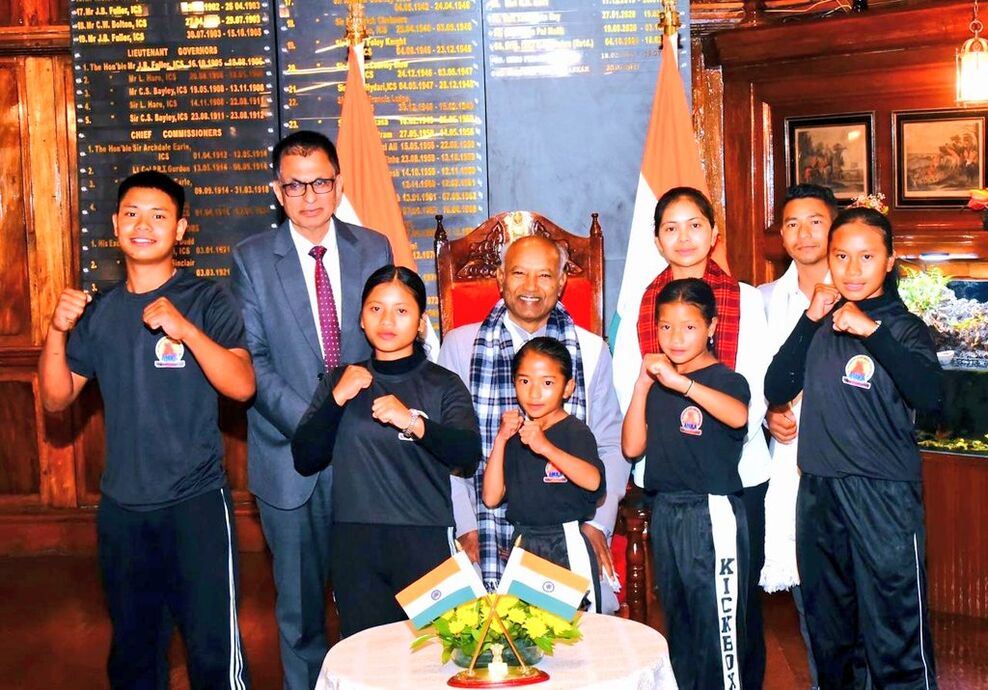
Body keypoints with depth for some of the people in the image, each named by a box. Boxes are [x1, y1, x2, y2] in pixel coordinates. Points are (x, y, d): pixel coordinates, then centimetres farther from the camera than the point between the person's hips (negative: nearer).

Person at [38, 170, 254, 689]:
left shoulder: (206, 301, -5)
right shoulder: (98, 313, 8)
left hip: (196, 500, -4)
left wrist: (184, 329, -28)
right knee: (131, 648, 17)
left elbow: (242, 386, -16)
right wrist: (57, 332, -10)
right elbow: (57, 399, 6)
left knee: (213, 645, -2)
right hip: (121, 505, 5)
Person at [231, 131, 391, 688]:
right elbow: (252, 359, -5)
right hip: (292, 453, -1)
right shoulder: (252, 259, 0)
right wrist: (308, 422, -16)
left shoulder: (374, 249, 5)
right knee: (300, 597, 9)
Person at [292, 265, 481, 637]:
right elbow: (304, 460, 4)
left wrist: (414, 421, -25)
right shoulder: (339, 381, 11)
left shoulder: (443, 385, 4)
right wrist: (337, 400, -7)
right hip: (354, 543, 2)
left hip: (424, 541, -2)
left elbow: (469, 454, -11)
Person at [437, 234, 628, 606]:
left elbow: (611, 446, 9)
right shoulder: (460, 345, 4)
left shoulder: (591, 349, 8)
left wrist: (598, 522, -2)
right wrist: (466, 525, -4)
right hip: (488, 539, -1)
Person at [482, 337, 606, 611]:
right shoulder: (514, 434, 9)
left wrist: (546, 447, -35)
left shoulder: (575, 431, -7)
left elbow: (593, 481, -27)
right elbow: (491, 498, 0)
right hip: (522, 544, 5)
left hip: (567, 545, -5)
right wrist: (500, 441, -6)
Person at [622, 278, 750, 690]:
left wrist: (681, 382, -39)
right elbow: (632, 447, 3)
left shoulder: (727, 379, -7)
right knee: (677, 625, 17)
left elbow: (738, 416, -30)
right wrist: (641, 385, -5)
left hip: (712, 515, -6)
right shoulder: (658, 383, 10)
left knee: (716, 626, -3)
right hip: (665, 513, 6)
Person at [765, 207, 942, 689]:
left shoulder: (903, 327, -3)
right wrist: (810, 321, -6)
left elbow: (929, 396, -21)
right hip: (819, 490, 5)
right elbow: (776, 390, 0)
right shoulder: (820, 324, 9)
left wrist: (871, 330, -23)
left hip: (884, 494, -4)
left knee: (896, 636, -3)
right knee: (827, 631, 18)